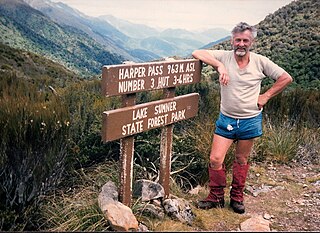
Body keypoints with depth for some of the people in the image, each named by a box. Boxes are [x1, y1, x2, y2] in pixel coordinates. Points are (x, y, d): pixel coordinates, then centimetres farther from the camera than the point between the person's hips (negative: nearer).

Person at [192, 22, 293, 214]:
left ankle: (237, 198, 31)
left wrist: (266, 96, -3)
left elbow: (286, 78, 3)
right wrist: (219, 65, -27)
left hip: (250, 121, 0)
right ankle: (216, 197, 17)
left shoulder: (260, 62, -5)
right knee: (216, 159, -4)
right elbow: (197, 53, -15)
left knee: (242, 161, 14)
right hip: (226, 119, 0)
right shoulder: (224, 57, -7)